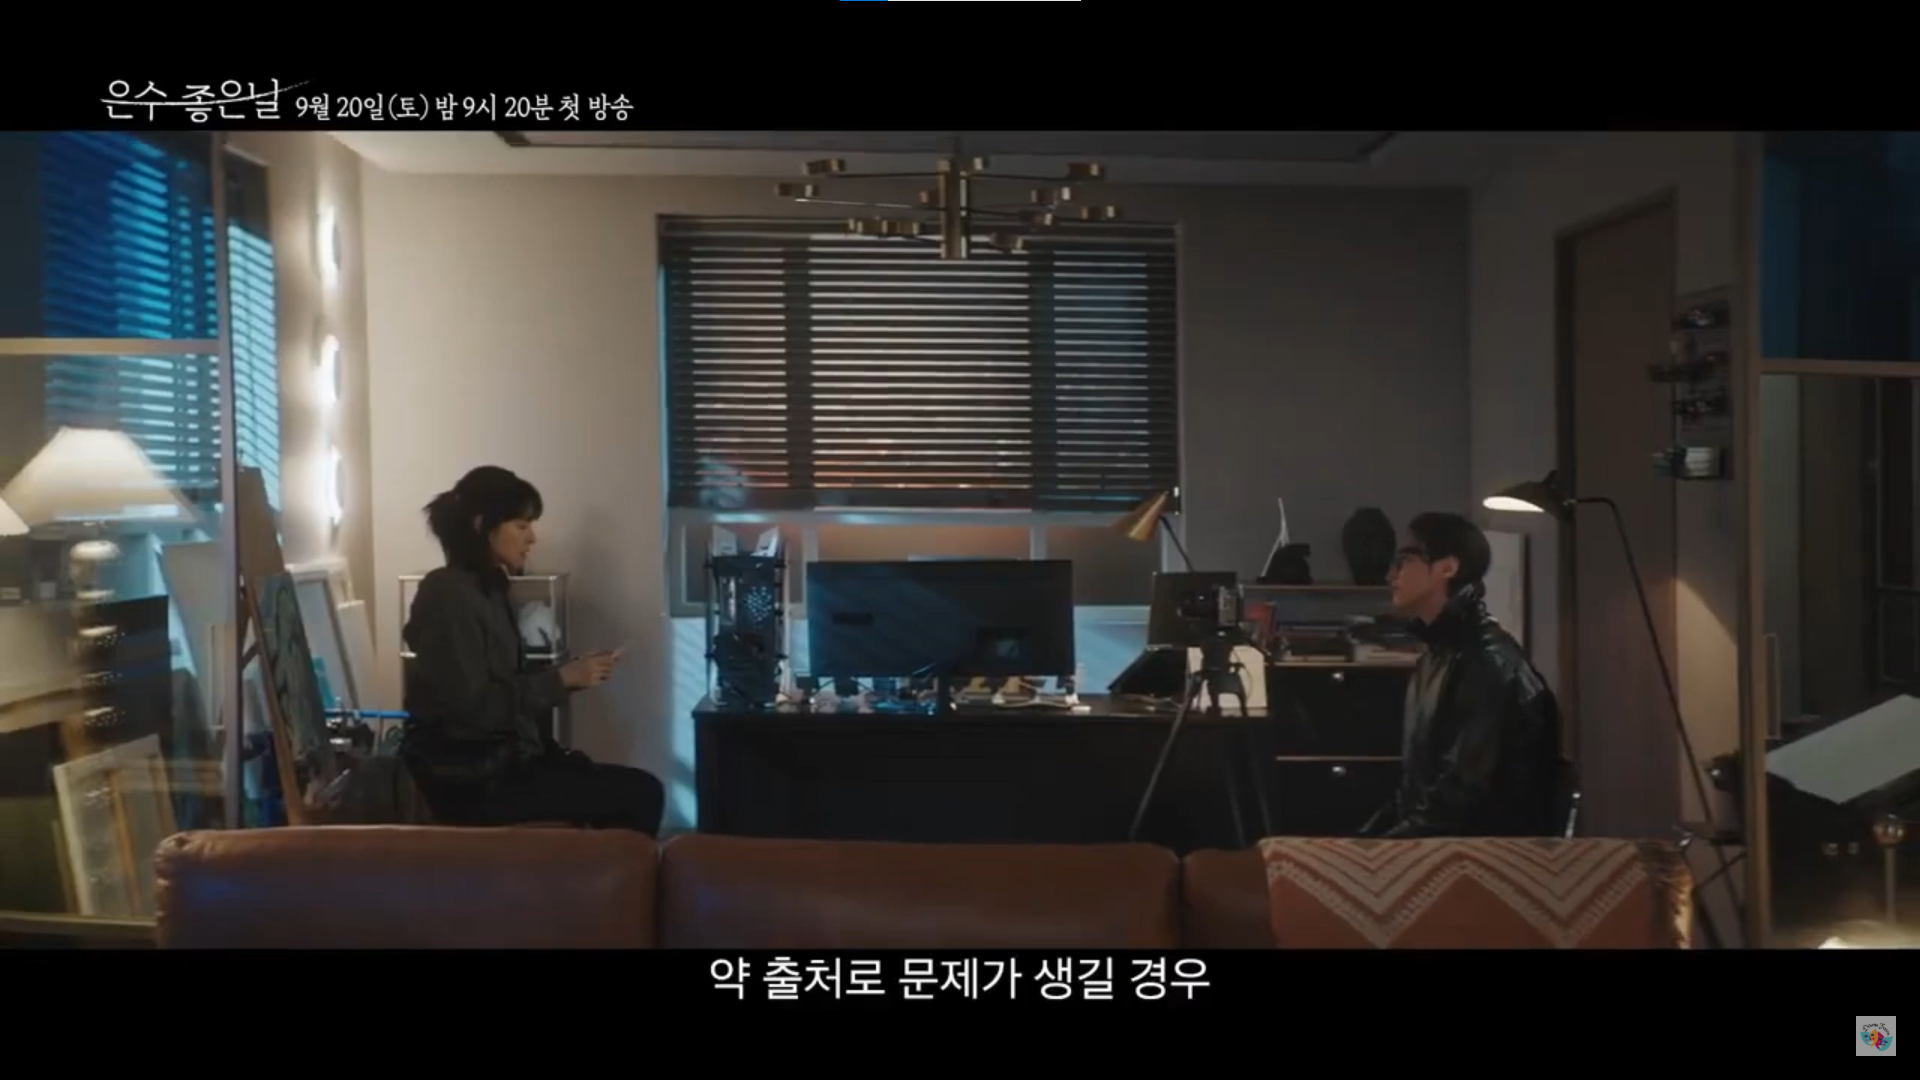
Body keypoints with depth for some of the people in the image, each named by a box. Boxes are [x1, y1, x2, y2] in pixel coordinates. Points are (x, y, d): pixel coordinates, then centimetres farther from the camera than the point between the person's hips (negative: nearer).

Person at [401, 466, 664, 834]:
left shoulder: (489, 590, 14)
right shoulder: (448, 595, -15)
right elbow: (472, 708, -21)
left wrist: (572, 673, 1)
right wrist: (562, 679, -17)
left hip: (505, 758, 9)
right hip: (472, 779, -9)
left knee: (641, 788, -3)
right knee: (639, 794, -14)